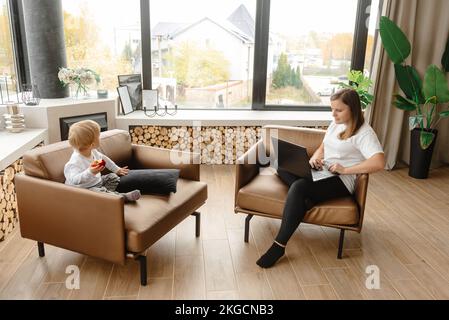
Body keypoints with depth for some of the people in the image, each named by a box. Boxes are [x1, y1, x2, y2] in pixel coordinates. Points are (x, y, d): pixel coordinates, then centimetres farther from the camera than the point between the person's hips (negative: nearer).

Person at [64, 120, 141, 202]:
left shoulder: (93, 152, -4)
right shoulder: (76, 161, -31)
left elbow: (103, 159, 16)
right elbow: (74, 180, -41)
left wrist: (116, 169, 20)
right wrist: (90, 172, -54)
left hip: (97, 182, 10)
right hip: (85, 189, -9)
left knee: (113, 177, 11)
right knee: (99, 192, -35)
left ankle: (107, 193, -13)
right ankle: (123, 197, -28)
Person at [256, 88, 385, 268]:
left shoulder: (364, 133, -9)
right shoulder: (335, 124, 16)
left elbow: (379, 163, -23)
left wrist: (345, 170, -20)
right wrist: (314, 158, 0)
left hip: (341, 181, -9)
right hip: (321, 172, 9)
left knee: (298, 187, -33)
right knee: (283, 168, -12)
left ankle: (279, 245, -31)